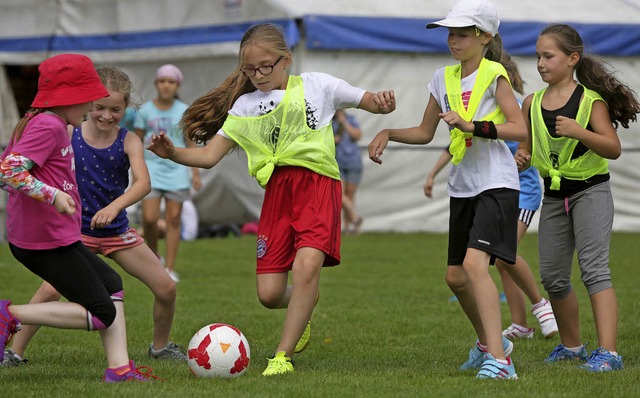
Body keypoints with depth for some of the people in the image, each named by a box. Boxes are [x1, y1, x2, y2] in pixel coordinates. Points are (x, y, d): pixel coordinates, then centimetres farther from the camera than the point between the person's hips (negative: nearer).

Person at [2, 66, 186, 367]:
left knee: (166, 288, 0)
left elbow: (143, 183, -25)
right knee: (50, 290, -22)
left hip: (117, 231, 2)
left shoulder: (128, 141, -10)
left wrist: (114, 206, -41)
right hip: (78, 229, -2)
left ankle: (160, 347, 25)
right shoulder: (69, 134, -10)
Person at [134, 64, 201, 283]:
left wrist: (195, 172, 5)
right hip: (152, 168, -1)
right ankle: (154, 257, 16)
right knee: (149, 218, -10)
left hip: (177, 170, 1)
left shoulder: (184, 111, 4)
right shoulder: (145, 111, 2)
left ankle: (170, 268, 4)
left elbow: (190, 144, 9)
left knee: (173, 219, 0)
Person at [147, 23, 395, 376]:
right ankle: (302, 309, 34)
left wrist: (382, 103, -11)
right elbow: (209, 156, 13)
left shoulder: (317, 86, 11)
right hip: (276, 189, 3)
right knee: (269, 294, -5)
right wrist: (172, 153, -5)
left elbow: (369, 102, 13)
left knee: (307, 263, -27)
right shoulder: (245, 106, 16)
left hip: (317, 183, -3)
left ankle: (283, 355, -17)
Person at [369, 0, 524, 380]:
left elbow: (520, 129, -18)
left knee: (474, 263, -24)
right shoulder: (444, 79, 10)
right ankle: (490, 342, 36)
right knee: (456, 276, 12)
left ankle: (499, 360, -27)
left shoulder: (494, 75, -8)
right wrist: (388, 133, 5)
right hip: (463, 187, 8)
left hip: (497, 185, -8)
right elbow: (425, 132, 21)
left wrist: (472, 125, -26)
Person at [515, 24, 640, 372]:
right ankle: (572, 345, 31)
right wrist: (522, 158, -8)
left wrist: (579, 132, -30)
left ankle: (608, 352, -25)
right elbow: (526, 147, 15)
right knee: (552, 276, 10)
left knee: (593, 267, -18)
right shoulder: (533, 103, 4)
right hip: (554, 195, 6)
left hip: (590, 190, -6)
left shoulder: (591, 100, -10)